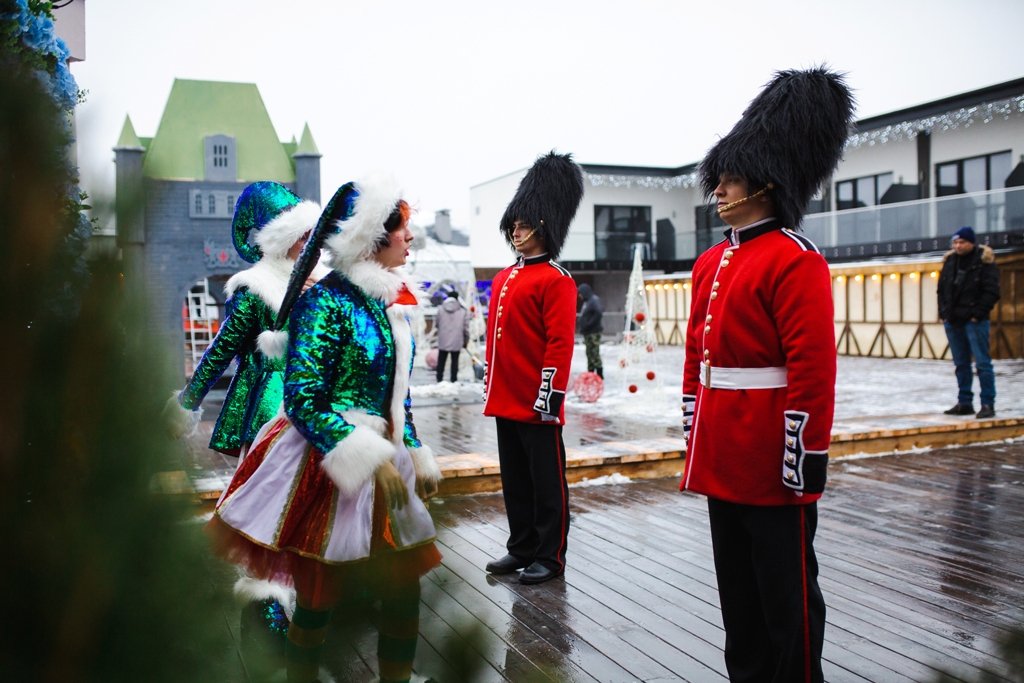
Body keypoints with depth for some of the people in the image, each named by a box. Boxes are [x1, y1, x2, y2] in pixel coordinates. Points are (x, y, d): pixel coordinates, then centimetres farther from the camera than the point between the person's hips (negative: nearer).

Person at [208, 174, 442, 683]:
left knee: (404, 589, 12)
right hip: (327, 469, -7)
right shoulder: (326, 301, -15)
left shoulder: (391, 301, 9)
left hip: (383, 464, 8)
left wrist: (418, 457, 14)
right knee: (320, 599, 8)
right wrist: (373, 459, -22)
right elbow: (303, 402, -20)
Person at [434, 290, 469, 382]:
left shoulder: (440, 309, -1)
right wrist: (466, 340, 10)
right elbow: (466, 328, -1)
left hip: (443, 341, 1)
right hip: (456, 342, -1)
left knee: (441, 361, 10)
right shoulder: (463, 311, -2)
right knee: (455, 361, 8)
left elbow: (437, 324, 6)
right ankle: (454, 380, 8)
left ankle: (439, 380, 12)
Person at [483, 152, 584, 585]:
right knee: (514, 480, 15)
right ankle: (522, 548, 28)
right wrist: (490, 386, 17)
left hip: (537, 403, -8)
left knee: (546, 481, 4)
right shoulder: (503, 279, 14)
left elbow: (560, 345, -15)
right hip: (505, 401, 8)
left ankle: (550, 557, 15)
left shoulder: (557, 280, -9)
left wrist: (550, 396, -18)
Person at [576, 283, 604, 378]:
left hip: (593, 332, -10)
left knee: (594, 352, -10)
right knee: (590, 353, 12)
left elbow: (599, 313, -24)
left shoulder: (594, 300, -11)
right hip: (588, 332, 10)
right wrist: (583, 326, 10)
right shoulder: (587, 301, 18)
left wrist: (589, 324, -21)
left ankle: (599, 374, -6)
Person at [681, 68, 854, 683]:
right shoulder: (712, 263, 12)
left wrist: (807, 458, -18)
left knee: (786, 592, 7)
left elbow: (813, 371, -17)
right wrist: (696, 438, 16)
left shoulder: (797, 261, -13)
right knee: (738, 588, 19)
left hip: (775, 466, -8)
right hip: (722, 462, 8)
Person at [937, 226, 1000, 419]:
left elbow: (991, 292, -10)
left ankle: (988, 404, 0)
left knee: (982, 363, -5)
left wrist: (977, 314, -14)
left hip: (974, 321, -6)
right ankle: (964, 403, 18)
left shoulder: (984, 261, -6)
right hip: (952, 321, 6)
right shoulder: (950, 261, 11)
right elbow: (941, 289, 15)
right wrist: (943, 313, 7)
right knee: (961, 364, 11)